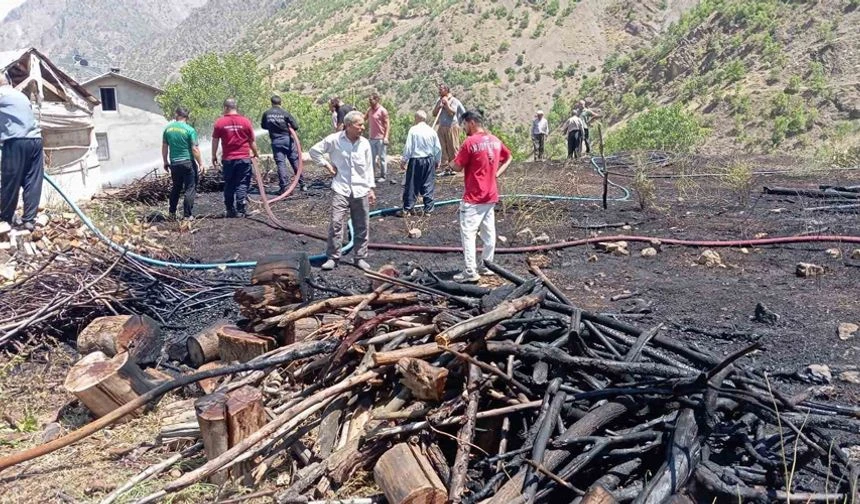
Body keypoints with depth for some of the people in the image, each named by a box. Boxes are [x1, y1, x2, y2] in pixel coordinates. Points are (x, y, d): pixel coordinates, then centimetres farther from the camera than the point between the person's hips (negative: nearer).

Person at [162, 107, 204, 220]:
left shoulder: (168, 129, 4)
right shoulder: (190, 130, -11)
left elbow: (164, 148, 8)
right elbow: (195, 149, -12)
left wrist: (165, 162, 19)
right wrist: (200, 163, -4)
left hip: (174, 163, 5)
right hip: (188, 162, -5)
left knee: (176, 188, 19)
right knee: (190, 189, 2)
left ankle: (172, 213, 25)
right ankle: (188, 215, 0)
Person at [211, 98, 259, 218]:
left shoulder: (220, 122, -3)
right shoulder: (245, 121, -3)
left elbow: (215, 141, 3)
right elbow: (252, 141, 4)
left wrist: (214, 156, 16)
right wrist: (256, 153, 20)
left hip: (227, 159, 1)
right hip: (244, 158, -1)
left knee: (229, 186, 12)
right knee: (242, 185, 3)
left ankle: (230, 211, 17)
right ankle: (240, 211, -2)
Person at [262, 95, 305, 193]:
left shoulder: (266, 114, 0)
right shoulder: (285, 113, -5)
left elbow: (263, 126, 13)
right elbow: (295, 126, -9)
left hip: (276, 141, 1)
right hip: (287, 139, 0)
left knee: (280, 163, 2)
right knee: (295, 161, 8)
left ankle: (284, 186, -4)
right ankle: (302, 184, 11)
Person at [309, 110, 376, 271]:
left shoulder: (365, 143, 3)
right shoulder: (334, 139, -6)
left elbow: (369, 167, 10)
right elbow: (314, 151, 5)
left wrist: (371, 189, 8)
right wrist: (326, 164, -4)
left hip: (361, 190, 3)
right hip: (340, 189, -3)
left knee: (362, 226, 8)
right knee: (336, 223, -8)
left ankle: (361, 257, 20)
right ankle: (332, 257, 3)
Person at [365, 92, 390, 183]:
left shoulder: (382, 110, -9)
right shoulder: (369, 110, 10)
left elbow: (387, 124, -9)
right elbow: (364, 119, 19)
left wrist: (386, 137, -16)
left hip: (380, 138, -6)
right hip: (372, 138, 6)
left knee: (382, 157, 1)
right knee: (372, 157, 10)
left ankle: (383, 176, 9)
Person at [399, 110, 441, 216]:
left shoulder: (413, 130, -9)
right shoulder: (432, 131, 1)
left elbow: (408, 147, -10)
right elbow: (438, 148, 6)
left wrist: (404, 160, 0)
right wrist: (437, 161, 18)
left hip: (415, 160, -3)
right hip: (429, 160, 3)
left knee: (411, 186, 4)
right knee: (428, 186, 9)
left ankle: (406, 209, 7)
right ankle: (428, 209, 11)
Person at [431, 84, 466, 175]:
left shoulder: (453, 101, -2)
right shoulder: (439, 101, 14)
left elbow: (452, 113, -12)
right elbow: (434, 113, 9)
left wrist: (446, 104, -12)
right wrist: (439, 106, -5)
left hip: (452, 127, -6)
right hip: (442, 127, 6)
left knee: (453, 147, -3)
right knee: (443, 148, 2)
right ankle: (446, 168, 5)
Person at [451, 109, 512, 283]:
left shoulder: (470, 142, -16)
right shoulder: (495, 141, 7)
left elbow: (457, 167, -14)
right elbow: (508, 158, 21)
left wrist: (456, 158, 6)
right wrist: (497, 173, 11)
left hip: (473, 198, -8)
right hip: (491, 196, 8)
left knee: (468, 233, -3)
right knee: (489, 232, 14)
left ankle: (470, 272, -5)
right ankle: (486, 265, 24)